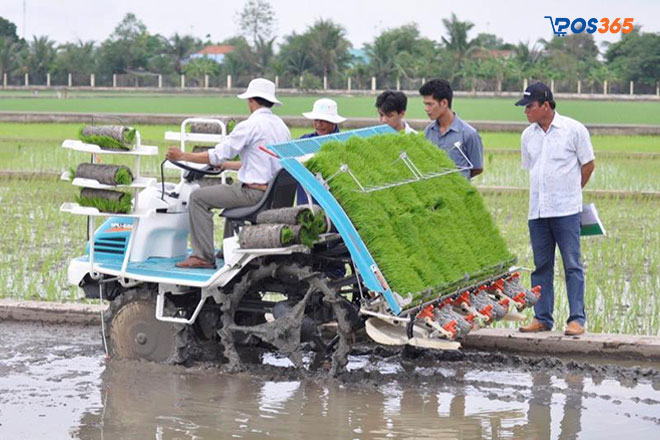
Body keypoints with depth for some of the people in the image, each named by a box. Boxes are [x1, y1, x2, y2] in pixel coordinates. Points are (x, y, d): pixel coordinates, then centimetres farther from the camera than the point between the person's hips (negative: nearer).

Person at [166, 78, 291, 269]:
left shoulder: (250, 126, -13)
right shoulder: (281, 126, 14)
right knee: (233, 189, 37)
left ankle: (204, 256, -5)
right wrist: (227, 165, 32)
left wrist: (182, 156, 1)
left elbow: (217, 155, -10)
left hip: (256, 193, -9)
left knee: (198, 197, -3)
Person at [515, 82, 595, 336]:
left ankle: (577, 319, -2)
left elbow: (588, 165, 4)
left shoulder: (574, 130, -4)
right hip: (537, 210, 5)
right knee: (541, 266, 8)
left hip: (566, 210, -5)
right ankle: (542, 318, 14)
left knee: (572, 265, -4)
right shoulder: (528, 135, 11)